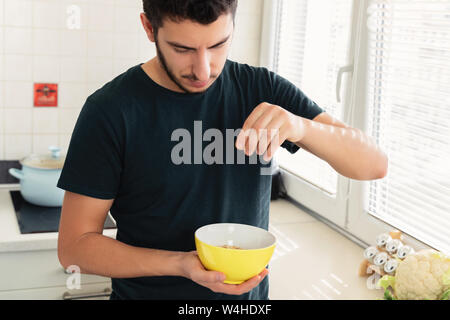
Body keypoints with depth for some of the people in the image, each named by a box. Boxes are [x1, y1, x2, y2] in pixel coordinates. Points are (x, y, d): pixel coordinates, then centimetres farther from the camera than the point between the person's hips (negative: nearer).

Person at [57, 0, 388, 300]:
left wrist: (301, 127, -31)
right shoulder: (110, 109, -17)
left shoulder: (261, 89, -8)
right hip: (147, 291, -3)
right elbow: (74, 245, -13)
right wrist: (180, 264, -28)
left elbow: (374, 164, -11)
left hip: (249, 292, 3)